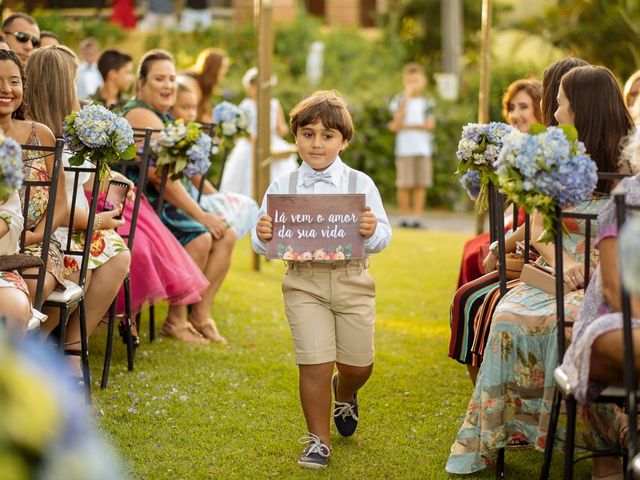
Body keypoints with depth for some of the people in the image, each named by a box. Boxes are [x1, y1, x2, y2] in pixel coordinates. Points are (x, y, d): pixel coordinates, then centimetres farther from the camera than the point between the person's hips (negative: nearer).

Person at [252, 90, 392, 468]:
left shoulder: (361, 184, 0)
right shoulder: (282, 186, 2)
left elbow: (384, 237, -4)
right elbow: (264, 244, 2)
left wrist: (373, 231, -26)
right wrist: (263, 236, -21)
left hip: (352, 280, 1)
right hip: (304, 283, -1)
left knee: (358, 365, 9)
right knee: (315, 364, -7)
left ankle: (344, 395, 47)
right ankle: (319, 441, 13)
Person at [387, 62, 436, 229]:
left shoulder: (428, 102, 8)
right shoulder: (399, 101, 3)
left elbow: (430, 125, -4)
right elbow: (398, 123, -11)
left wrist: (406, 127, -11)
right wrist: (406, 99, -14)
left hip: (423, 148, 2)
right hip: (404, 148, -2)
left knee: (420, 185, 0)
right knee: (404, 185, -1)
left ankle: (416, 217, 3)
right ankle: (404, 217, 6)